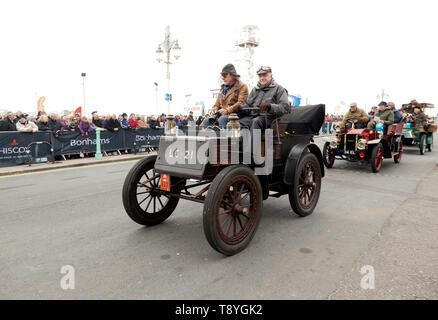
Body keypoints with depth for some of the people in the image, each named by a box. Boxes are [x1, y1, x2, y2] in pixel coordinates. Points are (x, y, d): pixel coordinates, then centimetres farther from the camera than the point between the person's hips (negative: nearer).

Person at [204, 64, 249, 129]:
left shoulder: (242, 86, 5)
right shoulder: (223, 88, 27)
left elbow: (241, 103, -10)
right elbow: (217, 104, 25)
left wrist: (227, 110, -22)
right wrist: (214, 110, 0)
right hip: (222, 115, 6)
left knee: (222, 119, -37)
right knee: (207, 120, -22)